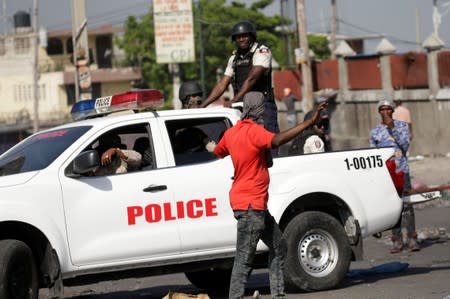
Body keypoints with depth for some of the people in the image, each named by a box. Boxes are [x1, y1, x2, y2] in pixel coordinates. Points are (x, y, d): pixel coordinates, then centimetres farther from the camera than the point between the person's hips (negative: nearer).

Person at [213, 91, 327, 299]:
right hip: (250, 205, -10)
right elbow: (277, 140, -37)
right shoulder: (253, 131, -18)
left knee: (279, 248, 17)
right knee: (244, 259, -9)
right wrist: (309, 123, -40)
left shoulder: (232, 132, 10)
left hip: (256, 205, 10)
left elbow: (217, 153, 26)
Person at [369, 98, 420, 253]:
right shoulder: (375, 132, 11)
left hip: (402, 170, -1)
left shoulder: (402, 125, 8)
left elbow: (405, 144, -6)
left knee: (406, 205, -7)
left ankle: (412, 239, -6)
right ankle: (397, 241, 2)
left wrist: (392, 128, -11)